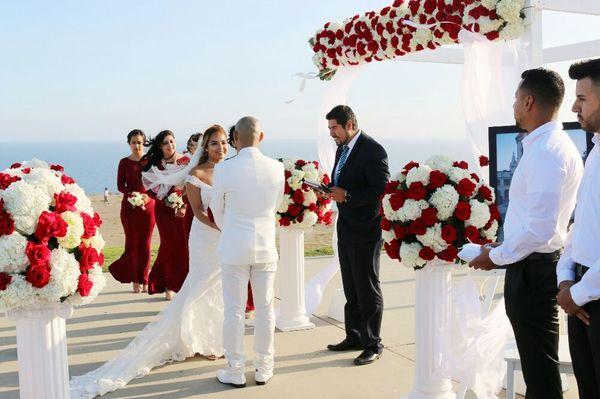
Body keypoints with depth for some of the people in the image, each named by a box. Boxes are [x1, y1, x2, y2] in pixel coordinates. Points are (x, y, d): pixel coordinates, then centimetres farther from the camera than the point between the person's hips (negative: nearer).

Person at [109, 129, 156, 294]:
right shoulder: (124, 162, 3)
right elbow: (120, 186, 1)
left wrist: (148, 196, -15)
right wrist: (133, 194, -15)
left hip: (148, 205, 0)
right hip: (129, 206, 0)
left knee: (145, 244, 2)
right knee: (132, 243, 1)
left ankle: (144, 281, 11)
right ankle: (135, 281, 11)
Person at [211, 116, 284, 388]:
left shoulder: (224, 169, -13)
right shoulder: (276, 168, -6)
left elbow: (218, 210, 1)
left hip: (234, 247, -2)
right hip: (266, 246, 3)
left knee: (234, 310, 7)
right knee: (265, 307, 12)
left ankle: (235, 372, 16)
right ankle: (264, 369, 23)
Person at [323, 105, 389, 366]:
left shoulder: (373, 150, -16)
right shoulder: (342, 148, 11)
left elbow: (382, 190, -21)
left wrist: (347, 195, -23)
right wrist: (331, 190, 0)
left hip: (365, 229, -9)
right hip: (346, 227, 9)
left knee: (368, 288, 1)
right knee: (351, 287, 17)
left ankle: (373, 344, 13)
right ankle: (354, 336, 30)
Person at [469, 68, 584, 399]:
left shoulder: (545, 151, -20)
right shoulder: (557, 145, 12)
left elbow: (539, 229, -26)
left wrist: (496, 256, -13)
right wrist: (504, 248, 18)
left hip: (533, 269, -10)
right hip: (540, 263, 10)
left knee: (540, 371, 2)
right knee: (538, 363, 21)